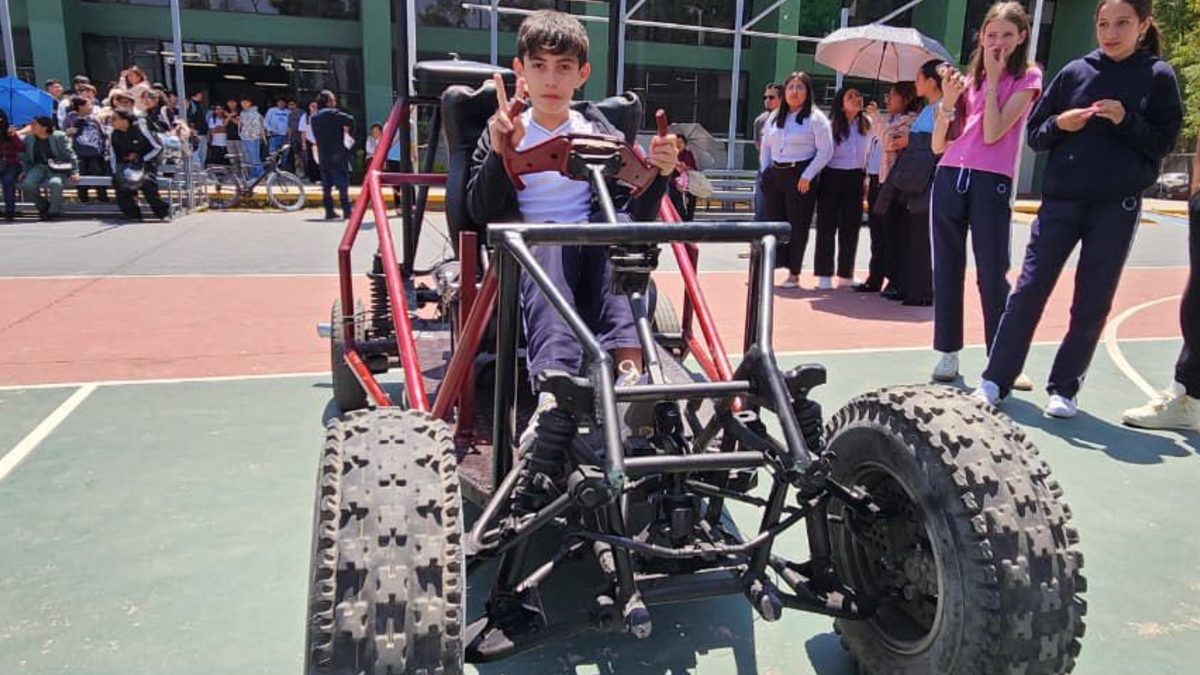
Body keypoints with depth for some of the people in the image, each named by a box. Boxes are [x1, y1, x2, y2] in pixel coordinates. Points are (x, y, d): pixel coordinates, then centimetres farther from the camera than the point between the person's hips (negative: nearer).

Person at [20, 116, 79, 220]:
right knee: (27, 185, -24)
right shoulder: (28, 138, 9)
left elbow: (70, 155, -4)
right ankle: (43, 206, 2)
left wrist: (74, 172, -10)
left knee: (55, 183, -37)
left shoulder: (59, 137, -5)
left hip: (57, 168, -4)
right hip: (39, 167, 4)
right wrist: (25, 171, 9)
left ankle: (54, 211, -16)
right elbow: (24, 157, 20)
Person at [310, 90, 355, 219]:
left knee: (326, 185, 9)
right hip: (337, 155, -6)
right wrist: (348, 130, 2)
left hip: (322, 156, 7)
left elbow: (315, 135, 19)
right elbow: (350, 120, -17)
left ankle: (329, 211, 8)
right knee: (342, 184, -3)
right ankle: (346, 211, -4)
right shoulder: (332, 113, -8)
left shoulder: (314, 117, 14)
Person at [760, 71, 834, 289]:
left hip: (800, 177, -5)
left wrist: (807, 176, -14)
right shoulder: (775, 116, 13)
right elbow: (766, 146, 20)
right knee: (773, 222, 7)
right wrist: (765, 170, 8)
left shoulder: (816, 118, -4)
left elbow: (825, 151, -9)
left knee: (798, 225, -1)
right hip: (774, 174, 5)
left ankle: (794, 274, 8)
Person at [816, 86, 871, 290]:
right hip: (832, 177, -4)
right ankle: (824, 274, 6)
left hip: (855, 179, 4)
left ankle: (845, 274, 17)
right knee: (827, 226, 0)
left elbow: (868, 152, 12)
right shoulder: (831, 125, -8)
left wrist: (865, 175, 9)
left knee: (851, 227, 7)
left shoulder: (867, 125, 4)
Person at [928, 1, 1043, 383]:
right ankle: (948, 353, 14)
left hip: (991, 183, -4)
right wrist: (947, 101, -4)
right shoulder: (969, 78, 15)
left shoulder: (1027, 78, 4)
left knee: (992, 276, -6)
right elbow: (938, 145, 10)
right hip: (949, 178, 4)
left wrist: (992, 79, -3)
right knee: (947, 270, 5)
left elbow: (992, 133, -11)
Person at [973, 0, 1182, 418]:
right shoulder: (1075, 72, 7)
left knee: (1092, 303, 4)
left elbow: (1163, 144, 1)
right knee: (1028, 290, -2)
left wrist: (1125, 121, -14)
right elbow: (1035, 135, 9)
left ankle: (1064, 389, 15)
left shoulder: (1158, 76, 4)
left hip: (1117, 206, -1)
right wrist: (1059, 124, -11)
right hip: (1061, 199, 1)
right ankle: (996, 380, 5)